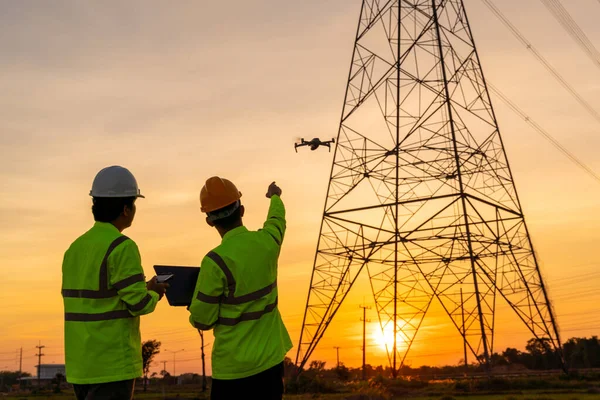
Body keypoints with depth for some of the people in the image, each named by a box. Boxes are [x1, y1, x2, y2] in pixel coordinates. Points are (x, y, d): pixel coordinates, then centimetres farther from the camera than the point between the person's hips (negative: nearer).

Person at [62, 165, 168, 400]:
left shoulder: (76, 248, 10)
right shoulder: (122, 247, -14)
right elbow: (139, 303, -16)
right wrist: (154, 294, 6)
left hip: (80, 363, 8)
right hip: (113, 364, -8)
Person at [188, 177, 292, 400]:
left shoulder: (216, 261, -19)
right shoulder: (267, 241, -4)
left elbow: (201, 321, -11)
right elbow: (277, 218, 22)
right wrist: (275, 197, 44)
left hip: (234, 365, -5)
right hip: (270, 359, 5)